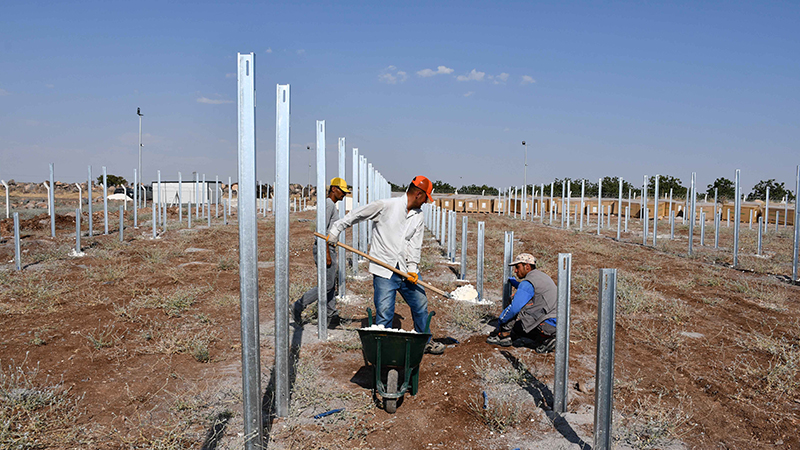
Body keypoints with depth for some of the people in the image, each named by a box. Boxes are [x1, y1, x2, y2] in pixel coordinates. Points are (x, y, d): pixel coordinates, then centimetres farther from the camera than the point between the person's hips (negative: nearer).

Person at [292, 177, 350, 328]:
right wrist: (327, 253, -24)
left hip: (328, 248, 11)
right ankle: (299, 306, -2)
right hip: (324, 248, -11)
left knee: (332, 283, 11)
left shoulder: (331, 205, 20)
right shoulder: (328, 204, -13)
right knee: (327, 284, -9)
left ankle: (332, 316, 15)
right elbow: (323, 230, -21)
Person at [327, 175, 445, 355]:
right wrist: (336, 229, -4)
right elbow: (356, 215, -4)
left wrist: (413, 268, -8)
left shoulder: (418, 215, 7)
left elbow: (415, 244, 4)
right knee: (384, 314, -6)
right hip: (384, 271, -6)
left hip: (406, 270, 6)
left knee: (421, 305, 15)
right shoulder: (386, 206, -11)